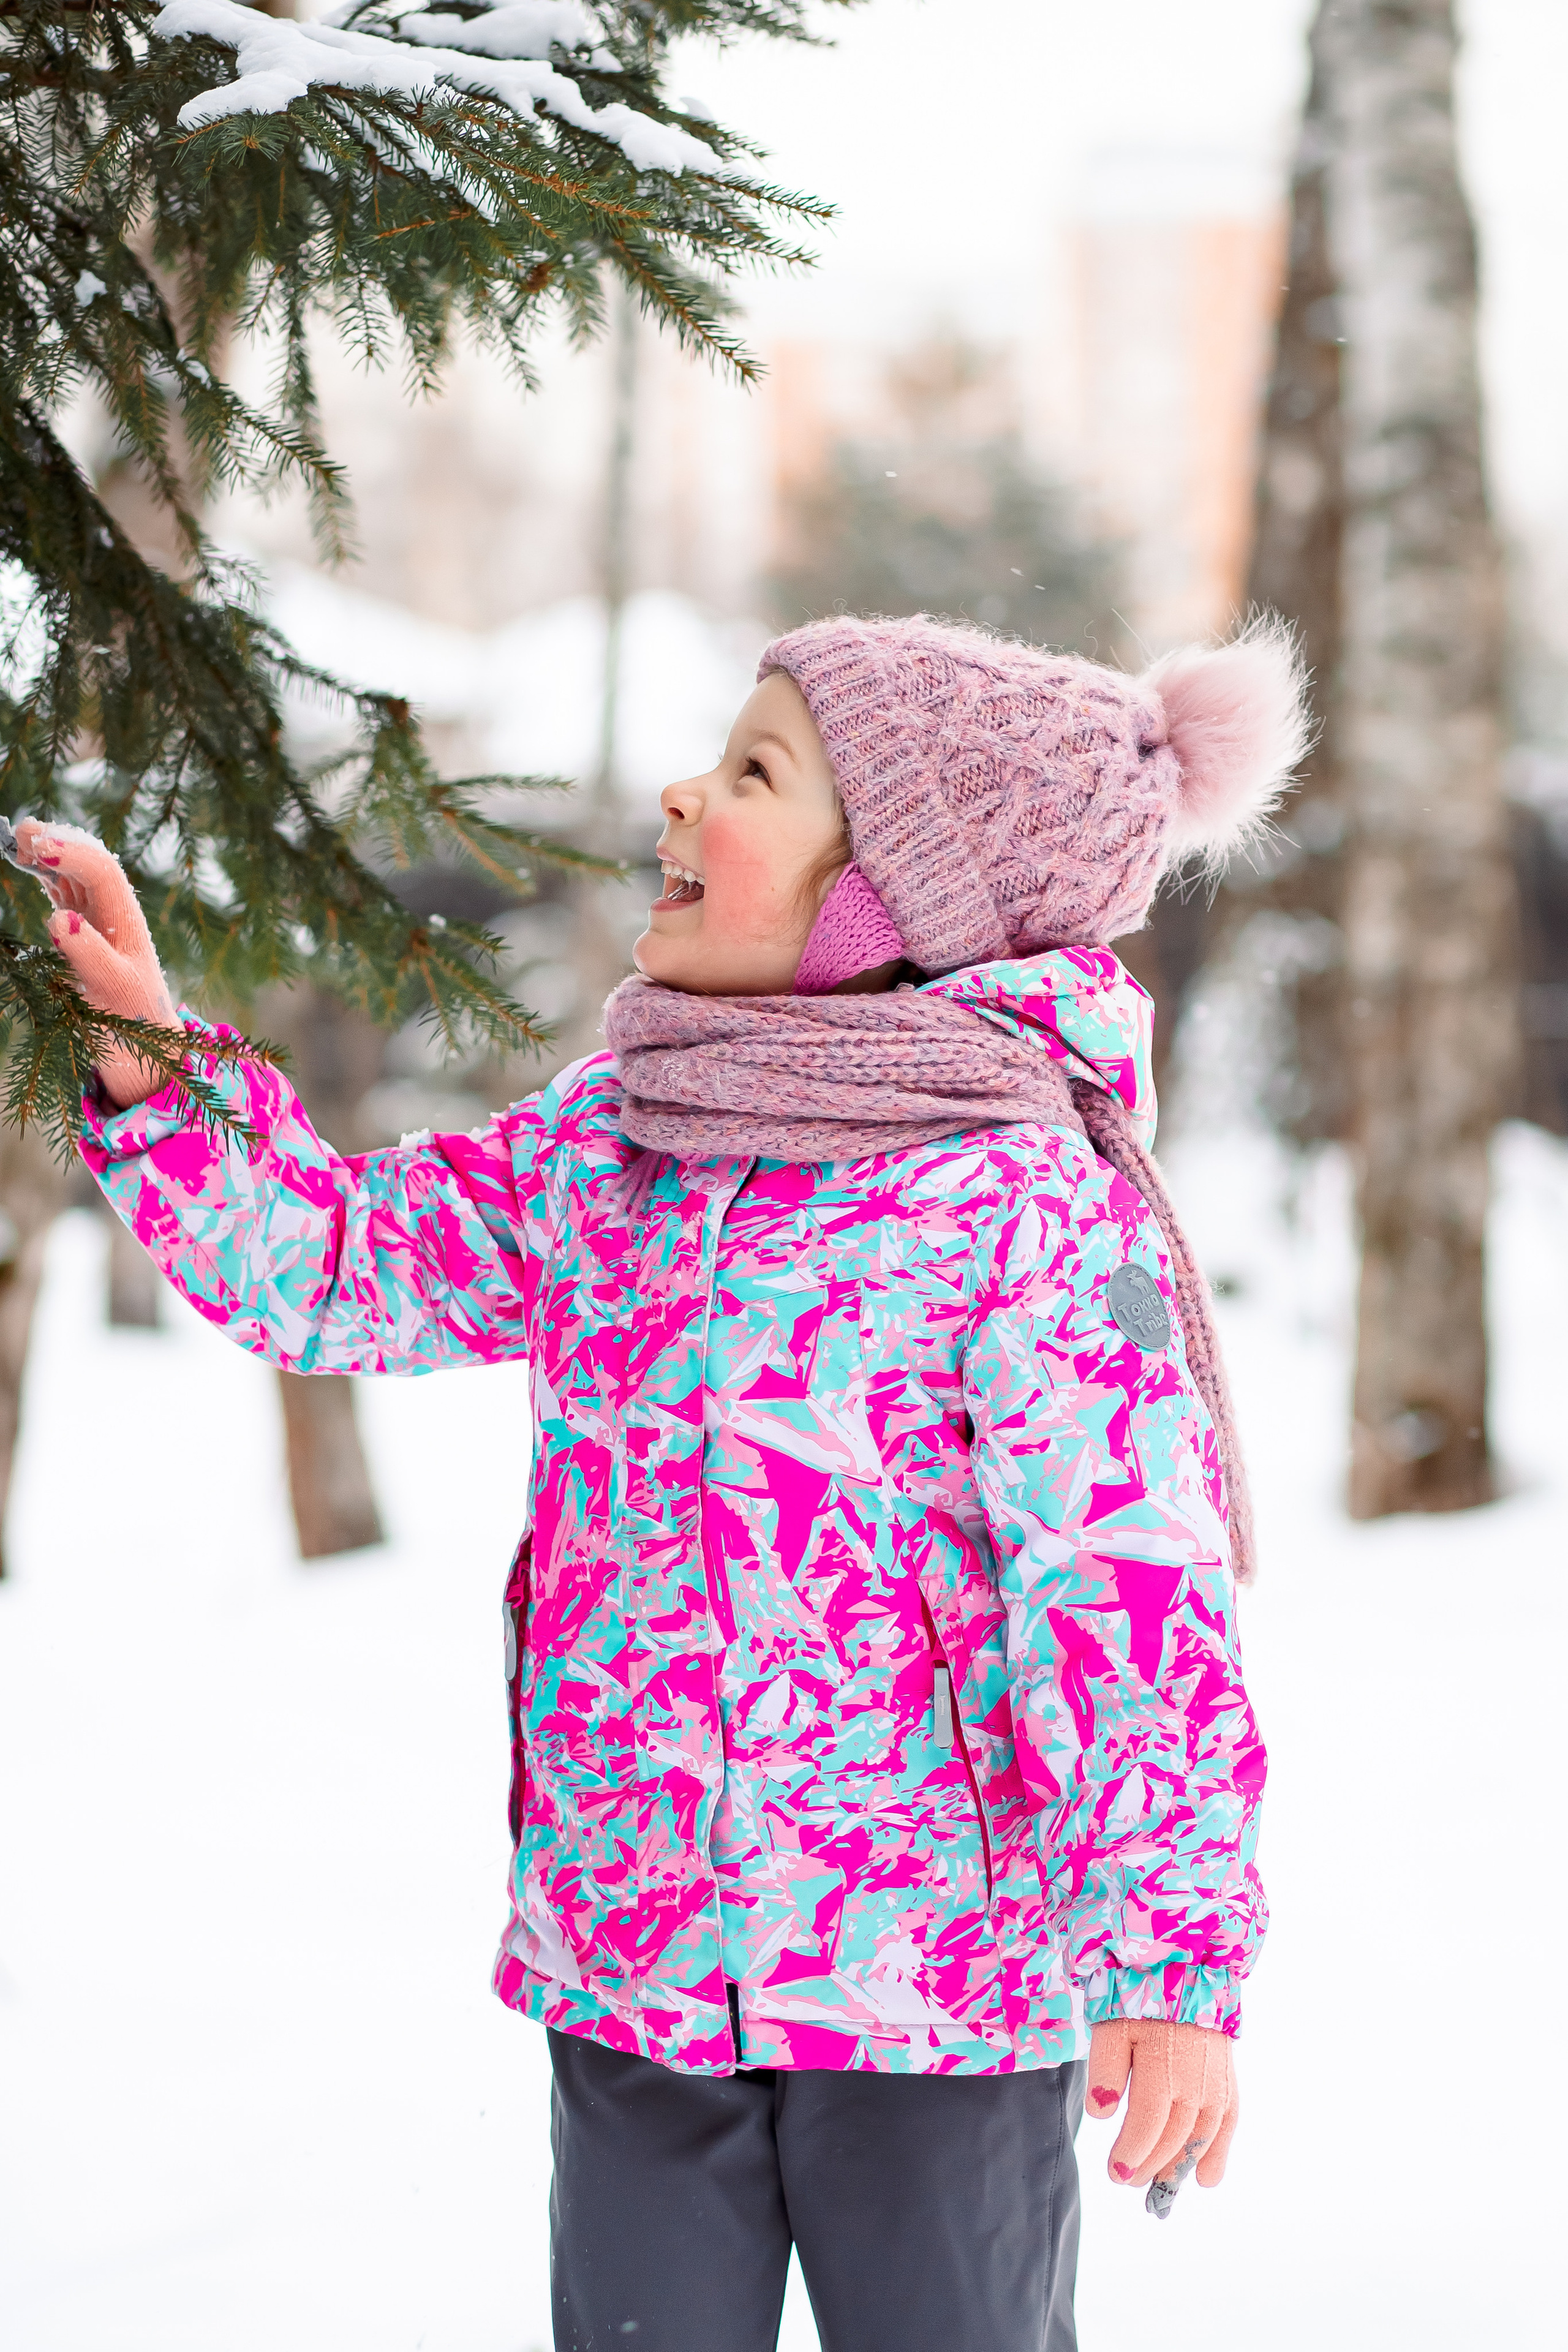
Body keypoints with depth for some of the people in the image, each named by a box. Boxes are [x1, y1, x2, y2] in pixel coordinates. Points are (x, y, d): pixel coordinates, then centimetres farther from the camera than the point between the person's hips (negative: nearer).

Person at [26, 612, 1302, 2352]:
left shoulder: (1028, 1209, -15)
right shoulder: (598, 1147, 5)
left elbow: (1128, 1598, -18)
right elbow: (337, 1264, 12)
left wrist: (1174, 1963, -21)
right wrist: (143, 1043, 0)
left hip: (936, 1985, -5)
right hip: (624, 1961, 6)